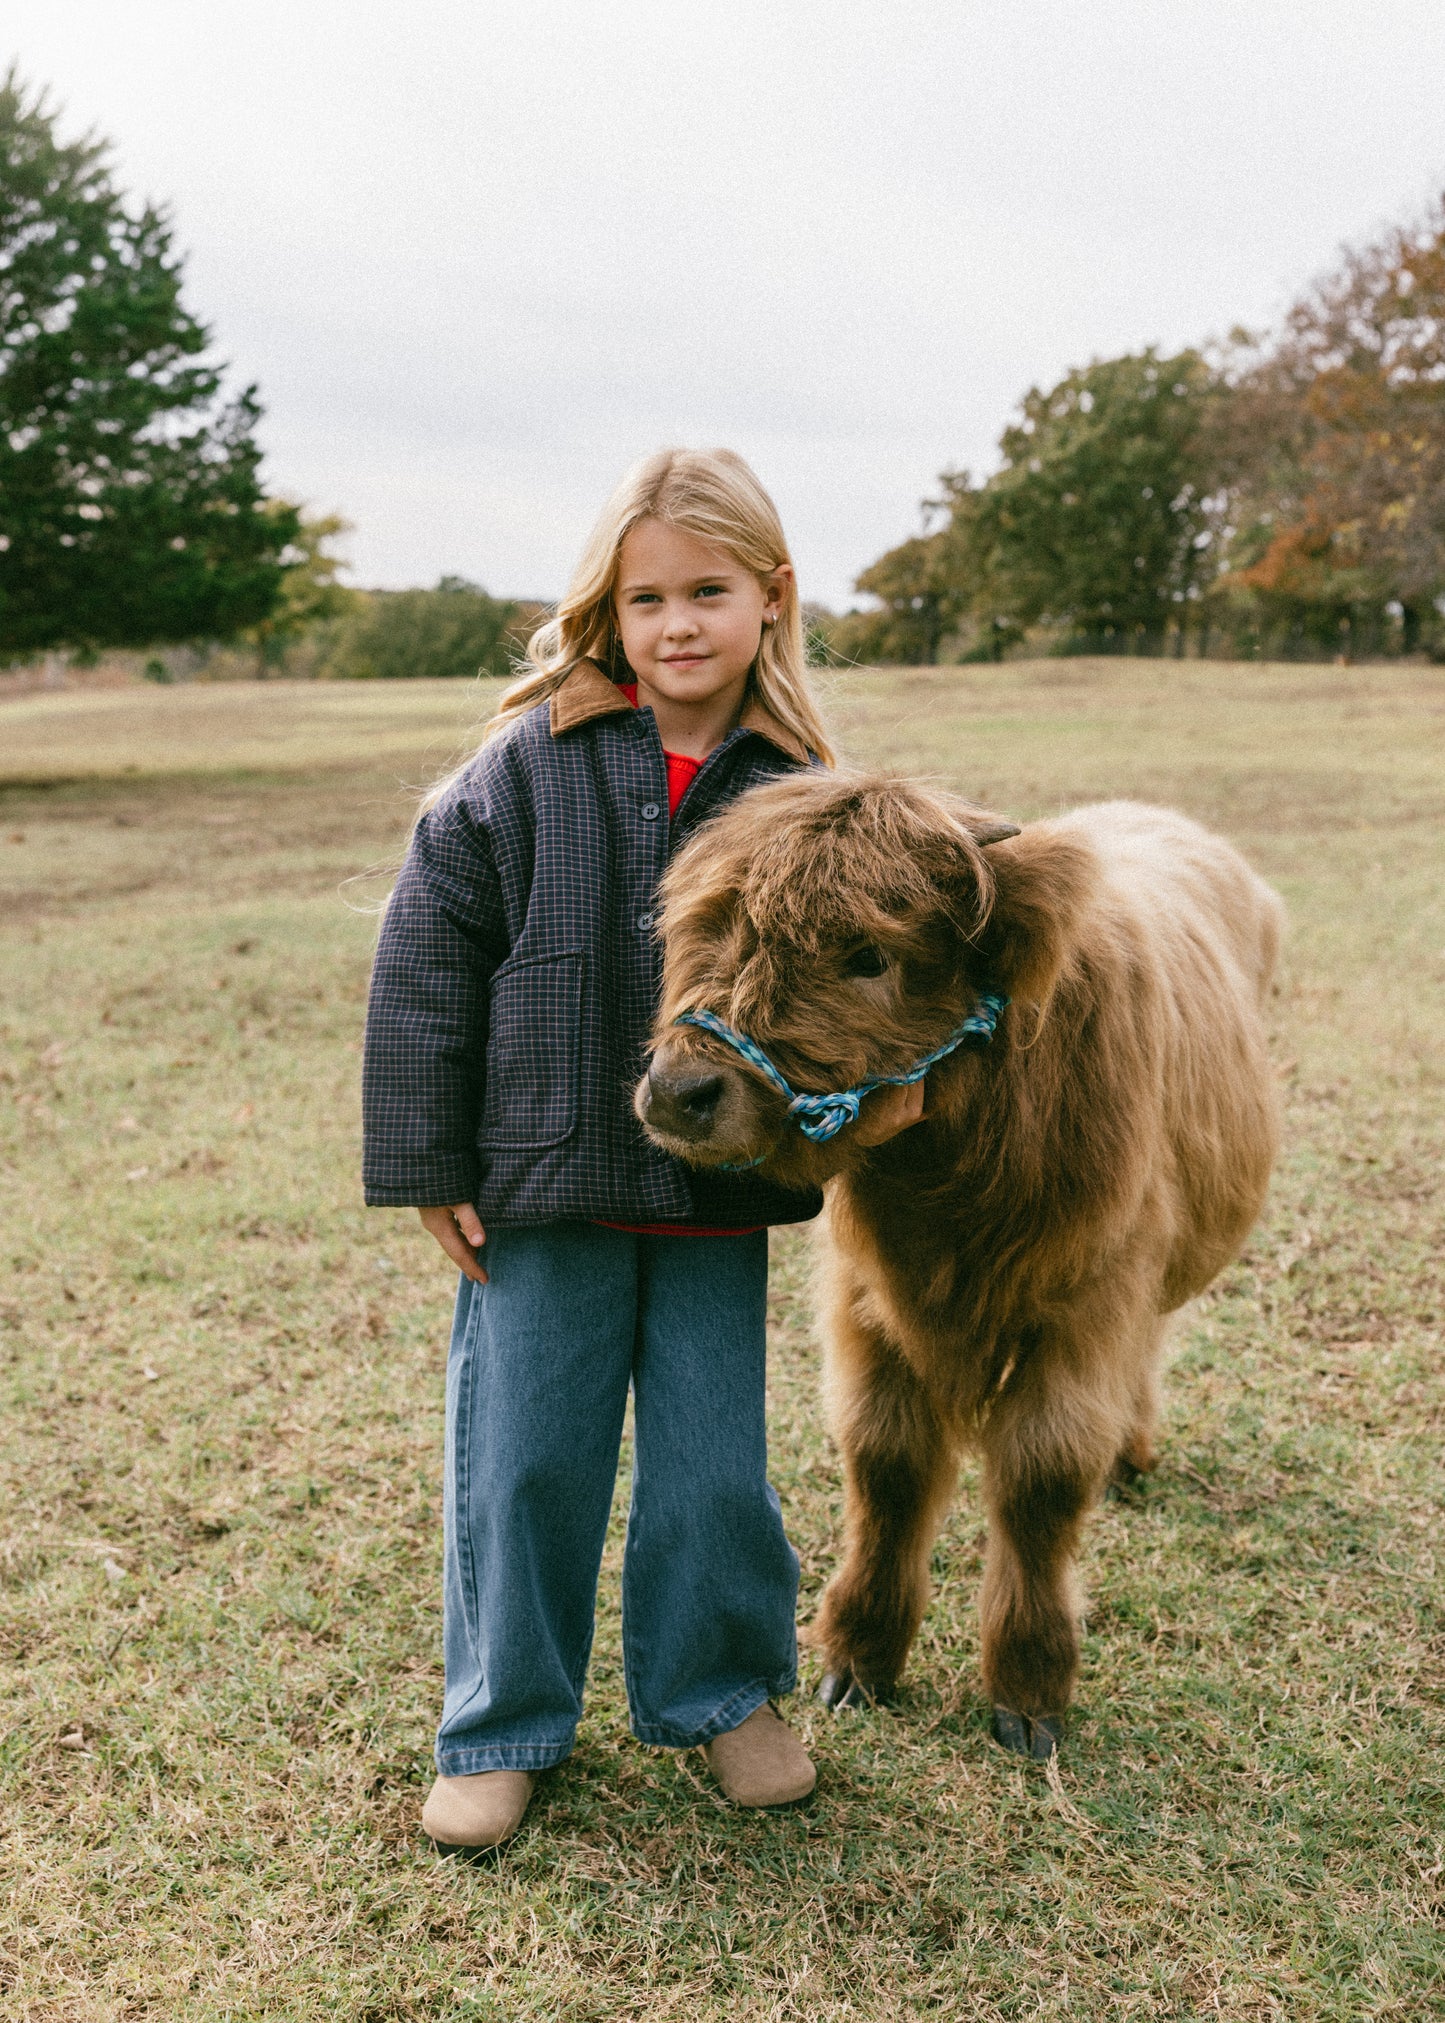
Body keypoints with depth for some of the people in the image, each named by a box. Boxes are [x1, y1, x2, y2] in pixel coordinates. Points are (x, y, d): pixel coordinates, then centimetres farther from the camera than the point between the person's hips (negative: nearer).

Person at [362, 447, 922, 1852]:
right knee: (523, 1462, 9)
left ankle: (723, 1693, 36)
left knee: (715, 1463, 12)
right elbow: (426, 963, -4)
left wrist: (878, 1073, -7)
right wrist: (431, 1169, -5)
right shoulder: (526, 767, -7)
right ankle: (502, 1723, 29)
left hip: (718, 1197, 2)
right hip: (544, 1179, -1)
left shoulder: (797, 790, -1)